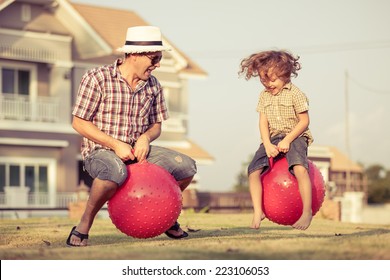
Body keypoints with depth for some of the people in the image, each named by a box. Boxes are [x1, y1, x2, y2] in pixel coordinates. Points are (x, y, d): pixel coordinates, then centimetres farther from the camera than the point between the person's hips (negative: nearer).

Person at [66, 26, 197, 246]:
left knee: (186, 167, -14)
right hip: (100, 151, -6)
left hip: (138, 150, 6)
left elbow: (156, 126, 16)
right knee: (116, 172, -43)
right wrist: (116, 144, -18)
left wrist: (145, 138, -9)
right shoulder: (97, 78, -10)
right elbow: (79, 123, -10)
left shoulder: (153, 85, 7)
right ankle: (84, 225, -20)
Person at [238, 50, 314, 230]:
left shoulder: (295, 94, -7)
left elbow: (304, 121, -8)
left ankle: (307, 212, -28)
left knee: (300, 168, -32)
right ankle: (258, 212, -10)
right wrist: (267, 145, -11)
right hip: (272, 140, 5)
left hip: (294, 137, -5)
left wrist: (287, 140, -17)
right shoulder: (264, 96, 9)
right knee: (253, 171, -13)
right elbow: (263, 122, 4)